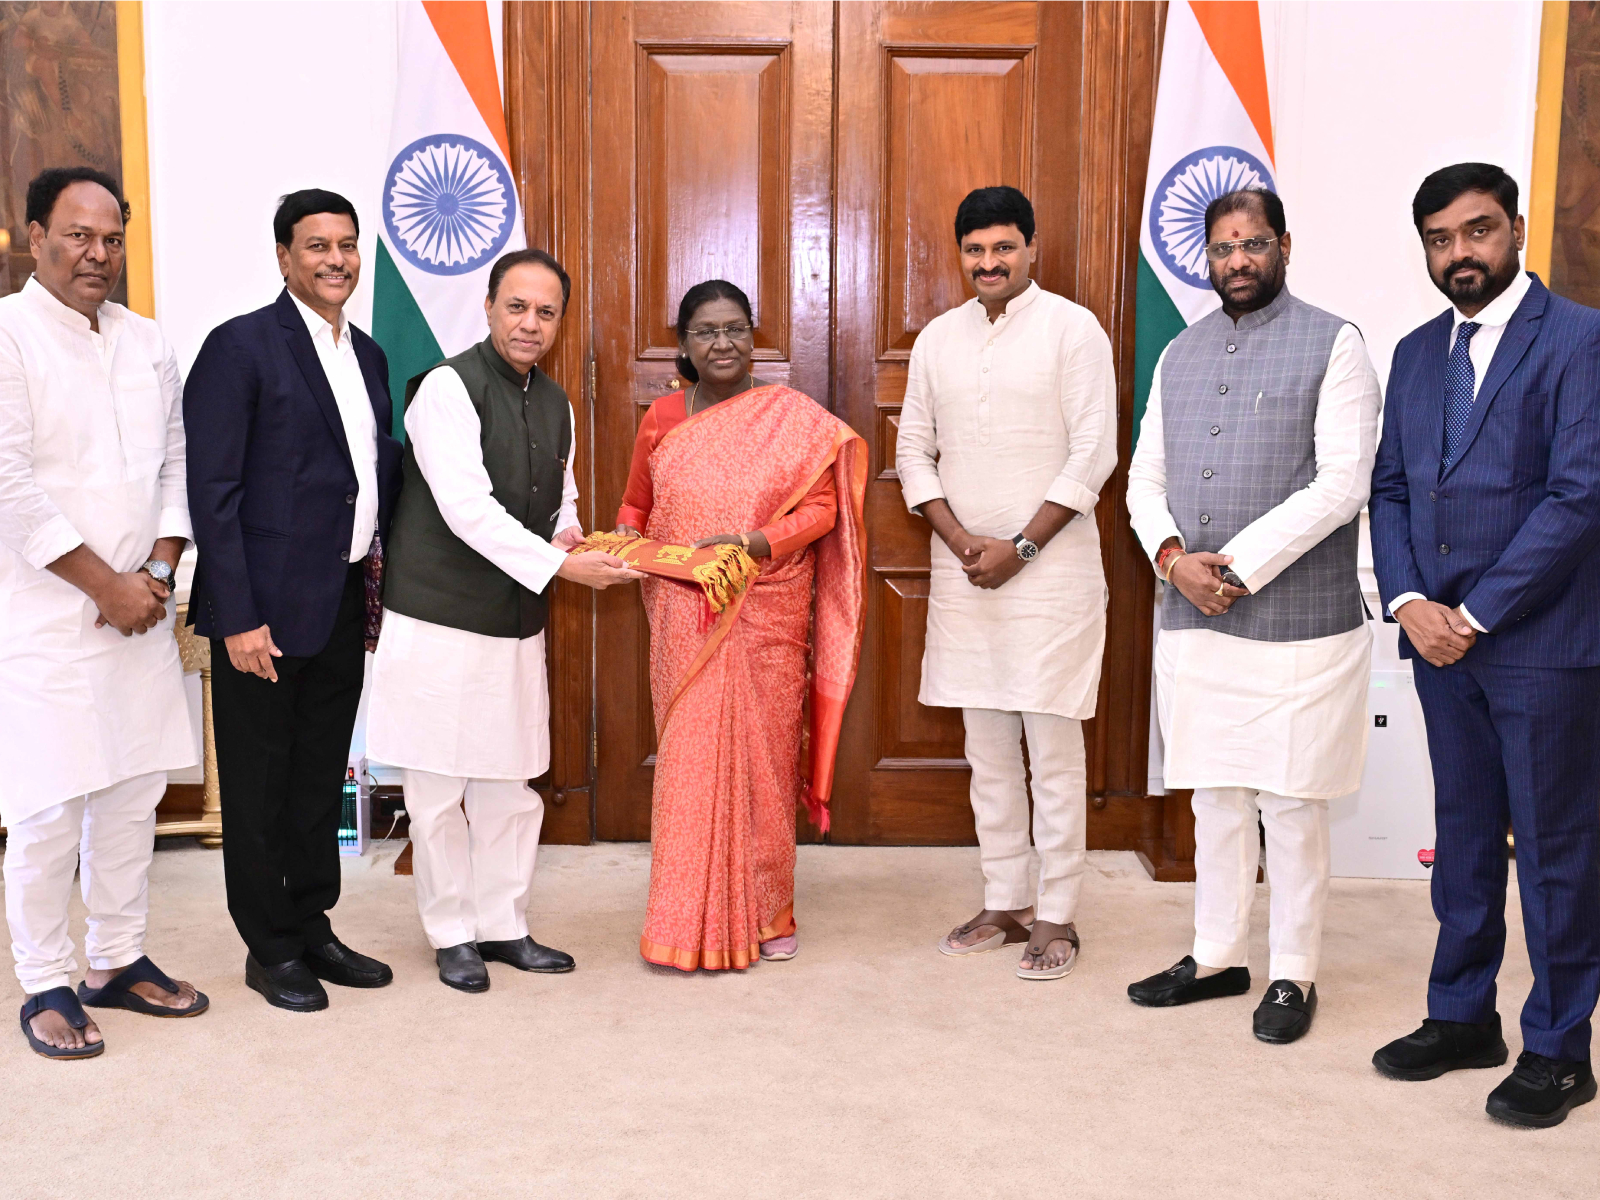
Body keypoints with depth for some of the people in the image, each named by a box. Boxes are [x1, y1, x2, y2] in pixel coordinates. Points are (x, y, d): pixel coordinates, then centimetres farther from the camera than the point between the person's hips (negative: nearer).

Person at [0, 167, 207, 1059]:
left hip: (140, 608, 6)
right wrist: (105, 584, -12)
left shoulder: (149, 343, 12)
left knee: (135, 791, 11)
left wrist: (160, 569, -1)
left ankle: (119, 963, 25)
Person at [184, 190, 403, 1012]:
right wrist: (238, 618, -18)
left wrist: (383, 549, 5)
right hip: (266, 608, -7)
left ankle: (311, 928, 29)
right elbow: (212, 491, -13)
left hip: (343, 606, 7)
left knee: (321, 780, 16)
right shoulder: (240, 346, -9)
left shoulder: (367, 354, 13)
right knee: (258, 786, 6)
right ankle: (269, 949, 19)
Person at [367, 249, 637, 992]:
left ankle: (503, 924, 27)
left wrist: (568, 531, -1)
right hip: (442, 618, -6)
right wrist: (559, 565, -23)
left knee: (510, 784, 13)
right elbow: (466, 509, -21)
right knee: (440, 788, 4)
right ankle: (453, 934, 19)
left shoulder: (555, 404, 11)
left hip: (517, 622, 7)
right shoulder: (447, 388, -12)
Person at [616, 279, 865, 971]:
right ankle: (691, 920, 15)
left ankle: (764, 915, 19)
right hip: (683, 619, 2)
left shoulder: (795, 417, 0)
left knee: (759, 756, 3)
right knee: (687, 757, 3)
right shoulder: (662, 419, 9)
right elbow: (637, 504, 19)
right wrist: (625, 542, -3)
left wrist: (748, 542, -20)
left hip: (765, 618, -2)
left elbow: (820, 507, -6)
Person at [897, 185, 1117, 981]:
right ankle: (1005, 904, 22)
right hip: (963, 572, 5)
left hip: (1050, 569, -5)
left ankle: (1057, 916, 10)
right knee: (987, 745, 11)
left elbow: (1093, 455, -9)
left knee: (1052, 745, -1)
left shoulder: (1073, 330, -4)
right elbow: (913, 448, 11)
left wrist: (1019, 547, -13)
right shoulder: (938, 338, 10)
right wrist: (959, 539, -4)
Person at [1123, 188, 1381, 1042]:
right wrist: (1172, 556, -7)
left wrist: (1240, 568, -16)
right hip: (1192, 622, 5)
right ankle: (1217, 957, 28)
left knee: (1291, 805, 4)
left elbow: (1341, 483, -13)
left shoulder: (1333, 345, -3)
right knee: (1215, 797, 14)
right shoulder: (1180, 354, 14)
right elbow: (1145, 477, 12)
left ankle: (1293, 975, 19)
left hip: (1295, 622, -5)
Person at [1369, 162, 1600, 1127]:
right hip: (1442, 639, 6)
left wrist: (1478, 615, -15)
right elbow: (1390, 488, 11)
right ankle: (1463, 1017, 28)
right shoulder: (1417, 352, 13)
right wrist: (1410, 602, -5)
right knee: (1464, 834, 15)